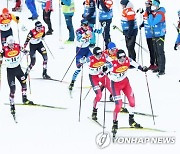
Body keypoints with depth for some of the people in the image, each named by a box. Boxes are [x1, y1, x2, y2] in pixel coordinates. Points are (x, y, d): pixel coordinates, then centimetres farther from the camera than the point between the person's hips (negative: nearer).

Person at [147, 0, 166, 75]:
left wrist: (150, 14, -16)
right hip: (154, 35, 9)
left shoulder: (160, 14, -17)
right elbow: (150, 23, 9)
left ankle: (162, 70, -5)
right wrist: (149, 15, -2)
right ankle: (159, 67, 22)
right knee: (157, 53, 14)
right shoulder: (153, 13, 10)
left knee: (160, 53, -7)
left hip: (160, 36, -9)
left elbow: (152, 23, -23)